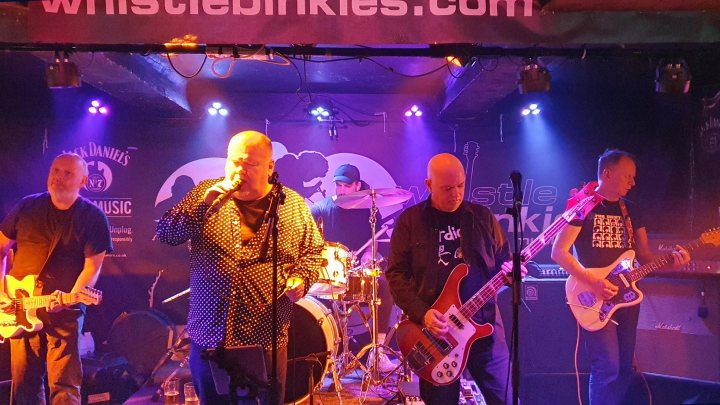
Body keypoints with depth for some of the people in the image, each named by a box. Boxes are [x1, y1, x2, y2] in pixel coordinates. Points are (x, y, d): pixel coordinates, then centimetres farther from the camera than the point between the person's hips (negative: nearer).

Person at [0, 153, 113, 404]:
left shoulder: (93, 217, -2)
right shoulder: (27, 207, 7)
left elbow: (92, 267, -7)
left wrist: (70, 298, -23)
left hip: (65, 311, -3)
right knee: (24, 383, 9)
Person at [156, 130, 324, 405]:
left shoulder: (293, 205, 1)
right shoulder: (204, 193, 2)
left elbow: (313, 250, 10)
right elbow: (166, 233, -6)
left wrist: (300, 278, -9)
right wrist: (205, 203, -18)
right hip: (208, 336, 2)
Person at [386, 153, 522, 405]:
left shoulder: (482, 216, 9)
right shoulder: (410, 221, 2)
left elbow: (503, 260, 13)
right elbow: (396, 273, -3)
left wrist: (510, 271, -11)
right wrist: (421, 313, -14)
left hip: (483, 323, 1)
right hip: (434, 329, -1)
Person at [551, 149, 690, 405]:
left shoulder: (631, 211, 13)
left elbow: (644, 256, 13)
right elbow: (559, 252, -12)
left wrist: (670, 259, -8)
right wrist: (592, 281, -20)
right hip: (595, 297, -7)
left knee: (624, 367, 9)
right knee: (608, 367, -13)